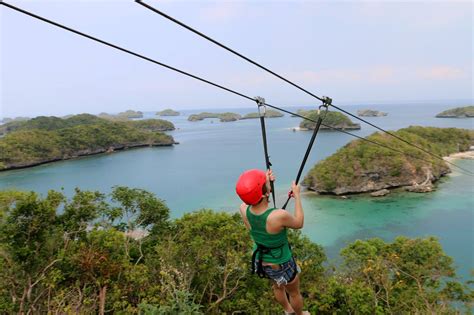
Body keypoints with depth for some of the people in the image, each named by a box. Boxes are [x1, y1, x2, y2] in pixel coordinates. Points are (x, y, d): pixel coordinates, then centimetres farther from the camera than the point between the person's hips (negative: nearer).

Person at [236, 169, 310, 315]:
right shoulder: (279, 216, -39)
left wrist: (266, 182, -3)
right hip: (281, 265, -5)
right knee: (294, 293, 28)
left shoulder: (244, 210, -23)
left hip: (261, 262, 5)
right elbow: (299, 223, -15)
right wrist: (297, 195, -8)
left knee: (278, 287, 35)